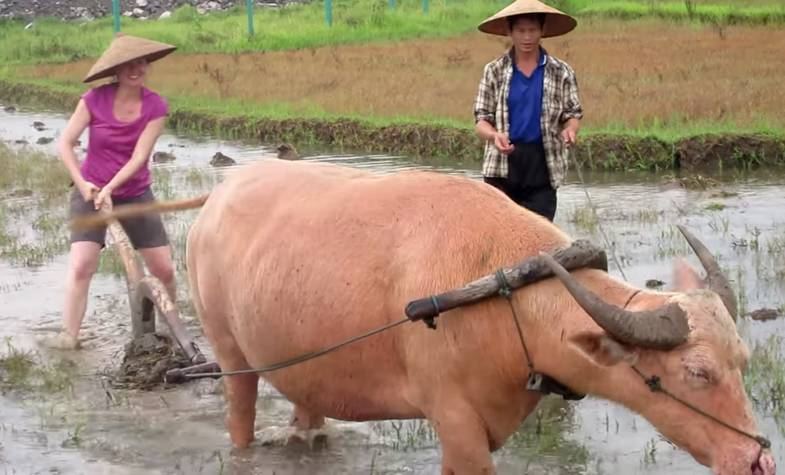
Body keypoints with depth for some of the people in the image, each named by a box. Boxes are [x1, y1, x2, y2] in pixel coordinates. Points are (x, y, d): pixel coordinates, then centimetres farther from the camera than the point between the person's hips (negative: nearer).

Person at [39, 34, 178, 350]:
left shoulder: (155, 107, -11)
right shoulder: (95, 99, -12)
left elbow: (139, 157, -16)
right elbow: (64, 143, -10)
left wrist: (110, 188, -26)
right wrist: (82, 184, -20)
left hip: (135, 195, 1)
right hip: (90, 193, -1)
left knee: (164, 269, 0)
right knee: (80, 265, -17)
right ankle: (68, 335, -15)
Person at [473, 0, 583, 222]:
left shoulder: (561, 72, 5)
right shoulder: (494, 71, 6)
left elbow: (573, 114, 9)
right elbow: (481, 119, 4)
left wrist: (570, 129, -15)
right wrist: (494, 135, -19)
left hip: (543, 164, 0)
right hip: (502, 167, 0)